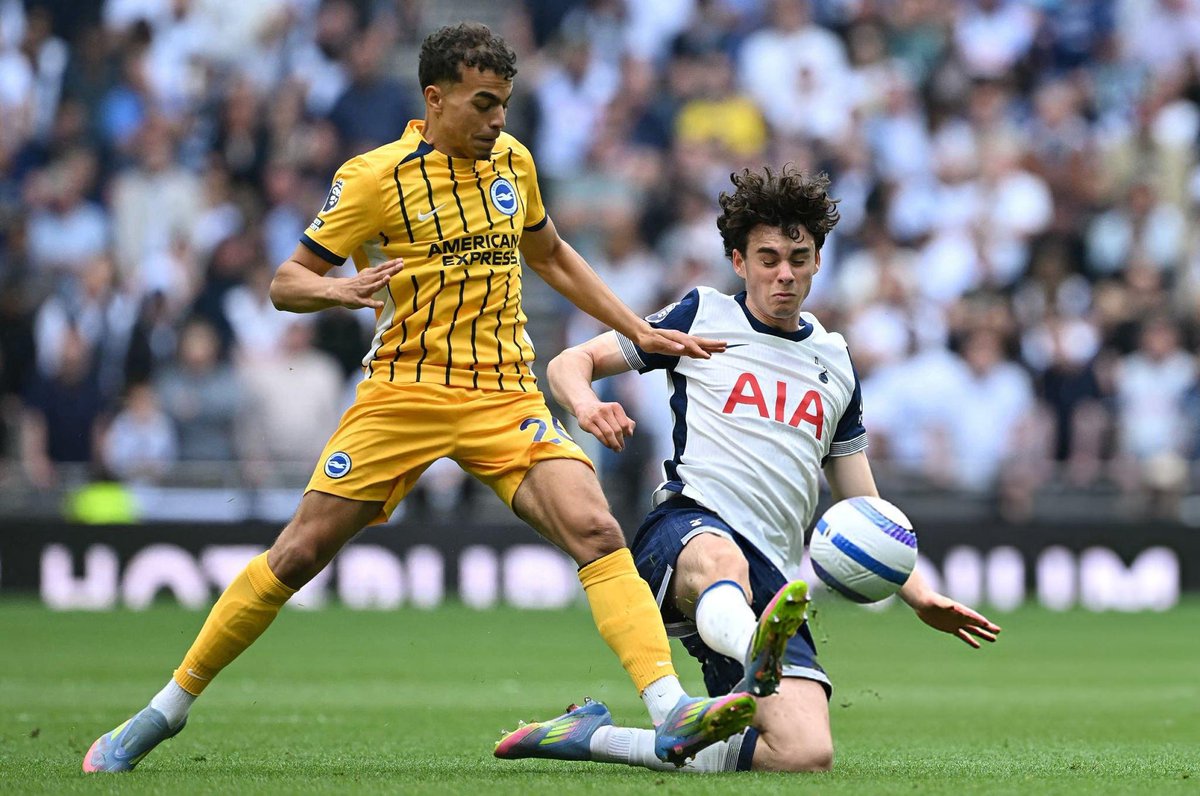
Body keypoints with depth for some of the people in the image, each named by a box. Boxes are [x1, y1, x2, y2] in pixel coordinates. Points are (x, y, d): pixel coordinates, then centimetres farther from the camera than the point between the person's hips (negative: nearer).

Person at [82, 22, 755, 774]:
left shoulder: (512, 161, 10)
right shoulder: (376, 177, -5)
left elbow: (550, 254, 28)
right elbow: (286, 282, -2)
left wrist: (640, 331, 23)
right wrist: (340, 290, -24)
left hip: (506, 396, 3)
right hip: (404, 394, -3)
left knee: (597, 531, -19)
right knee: (299, 553, -3)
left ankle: (672, 713, -28)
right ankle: (165, 711, 12)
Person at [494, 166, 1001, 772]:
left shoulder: (834, 364, 26)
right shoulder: (704, 316, 16)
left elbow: (863, 510, 31)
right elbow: (569, 363, 15)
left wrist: (919, 595, 16)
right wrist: (587, 406, -10)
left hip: (773, 578, 4)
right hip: (686, 528, -4)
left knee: (807, 755, -19)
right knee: (719, 561, -43)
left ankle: (594, 736, -6)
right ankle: (757, 658, -79)